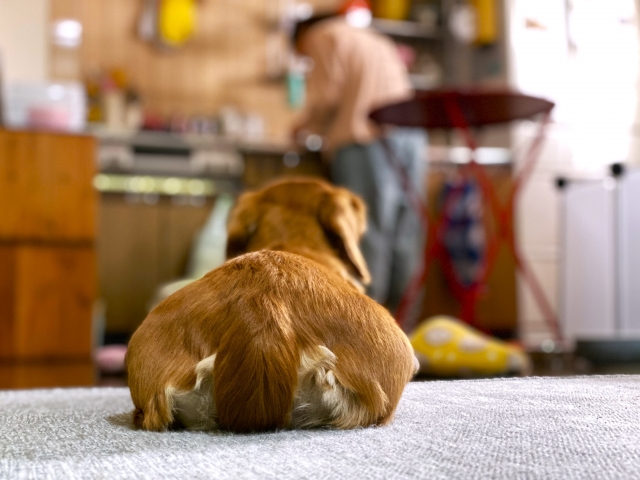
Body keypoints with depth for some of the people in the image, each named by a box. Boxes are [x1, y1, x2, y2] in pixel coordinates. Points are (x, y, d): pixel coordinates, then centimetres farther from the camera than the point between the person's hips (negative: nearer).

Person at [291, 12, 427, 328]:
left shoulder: (325, 35, 9)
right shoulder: (378, 41, 32)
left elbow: (327, 92, -3)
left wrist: (305, 124, 15)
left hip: (366, 139, -7)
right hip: (411, 134, 7)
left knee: (369, 233, -10)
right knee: (404, 235, 2)